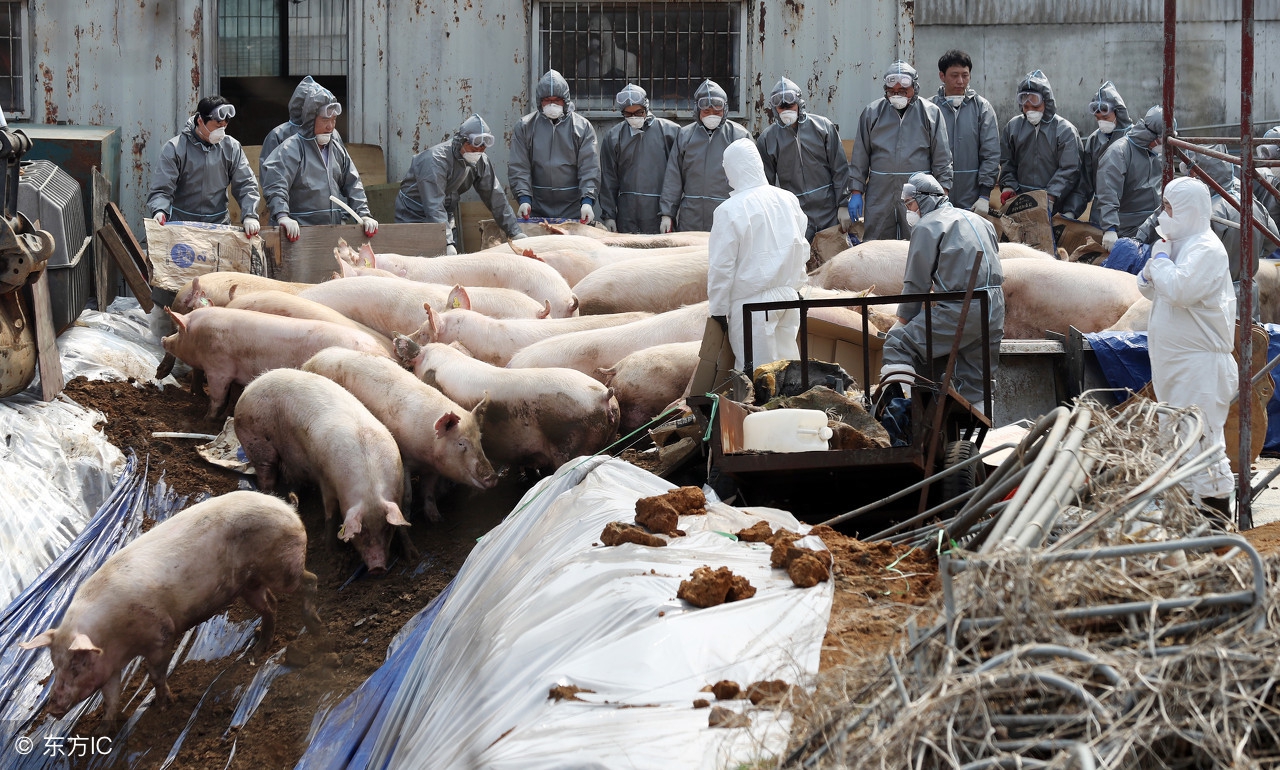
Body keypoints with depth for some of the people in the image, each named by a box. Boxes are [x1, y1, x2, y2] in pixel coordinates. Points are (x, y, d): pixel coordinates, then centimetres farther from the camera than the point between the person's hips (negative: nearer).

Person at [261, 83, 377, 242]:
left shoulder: (337, 149, 18)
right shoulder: (292, 148, -5)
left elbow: (353, 185, 19)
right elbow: (275, 185, -16)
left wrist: (363, 215, 5)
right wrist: (282, 216, -31)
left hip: (335, 230, 6)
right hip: (300, 233, -6)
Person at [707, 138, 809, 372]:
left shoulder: (729, 211, -14)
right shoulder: (788, 200, 3)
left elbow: (721, 267, -11)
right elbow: (802, 250, 13)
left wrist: (718, 309, -1)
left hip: (752, 302, -6)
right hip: (788, 295, 6)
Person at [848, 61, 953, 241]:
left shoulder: (931, 113, 4)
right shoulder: (872, 112, 8)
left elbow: (942, 159, 5)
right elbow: (859, 157, 11)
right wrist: (856, 192, 5)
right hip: (879, 196, 2)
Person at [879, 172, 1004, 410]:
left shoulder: (927, 226, -1)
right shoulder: (978, 220, 22)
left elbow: (917, 282, -2)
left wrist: (903, 319, 8)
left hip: (960, 309, -8)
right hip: (994, 309, 8)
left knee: (897, 345, -7)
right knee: (976, 384, 14)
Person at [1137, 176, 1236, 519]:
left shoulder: (1207, 249, -14)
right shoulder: (1179, 243, 16)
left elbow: (1179, 290, -28)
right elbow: (1153, 290, 24)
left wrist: (1161, 259, -13)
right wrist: (1150, 272, 3)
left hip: (1201, 362, -10)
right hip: (1173, 360, 10)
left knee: (1203, 438, -10)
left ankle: (1215, 499, -7)